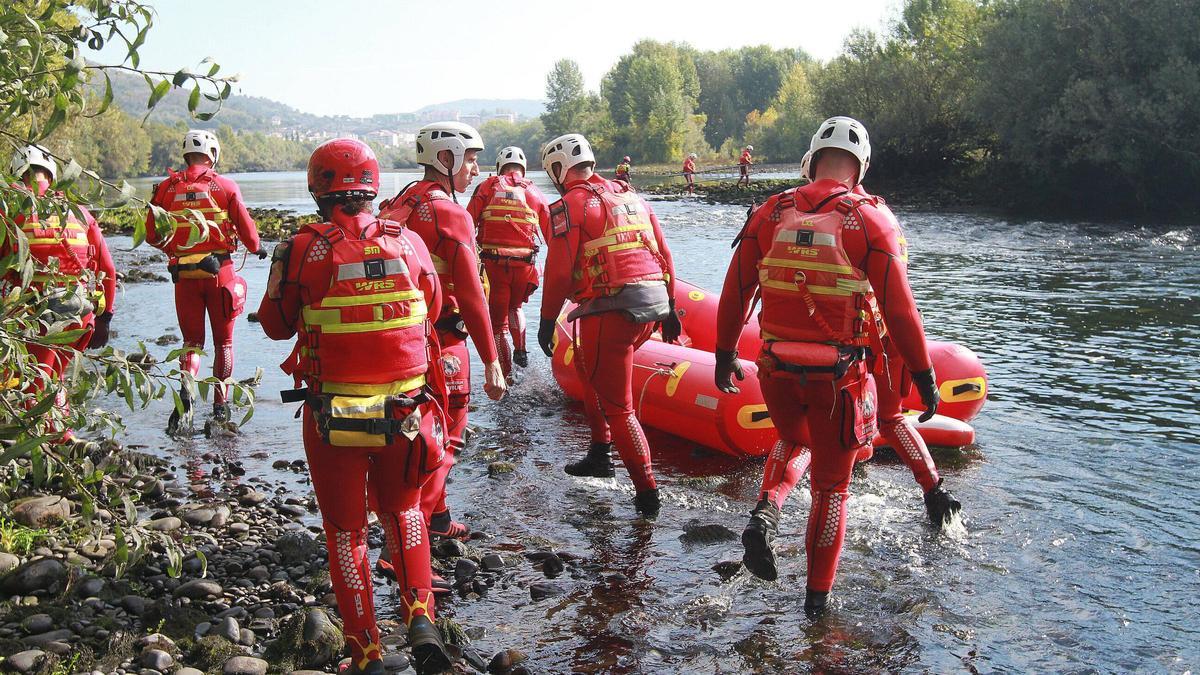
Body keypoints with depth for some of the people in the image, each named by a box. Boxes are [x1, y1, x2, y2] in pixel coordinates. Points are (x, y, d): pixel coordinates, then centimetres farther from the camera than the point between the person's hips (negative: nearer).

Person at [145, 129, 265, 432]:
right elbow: (246, 228, -4)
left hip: (184, 275, 2)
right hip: (219, 271, -2)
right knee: (223, 340, 13)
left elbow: (152, 236, 4)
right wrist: (257, 248, 17)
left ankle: (186, 392, -12)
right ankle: (221, 403, 16)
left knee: (192, 339, 12)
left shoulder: (167, 187, 1)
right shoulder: (224, 186, -5)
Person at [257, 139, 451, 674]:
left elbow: (276, 326, 2)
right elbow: (432, 310, 13)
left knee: (346, 530, 14)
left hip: (333, 417, -2)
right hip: (406, 410, 2)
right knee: (402, 509, 25)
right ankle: (420, 619, 12)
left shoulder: (303, 249, -11)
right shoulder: (409, 242, -2)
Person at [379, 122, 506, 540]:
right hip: (439, 342, -9)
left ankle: (435, 517, 34)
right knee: (443, 436, 2)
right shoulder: (450, 214, -15)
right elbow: (471, 296, -19)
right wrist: (492, 362, -18)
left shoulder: (402, 203, 11)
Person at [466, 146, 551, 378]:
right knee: (515, 307, 30)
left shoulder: (488, 187, 7)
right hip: (525, 264, 2)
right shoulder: (535, 194, 12)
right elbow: (552, 235, 12)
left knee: (497, 319, 11)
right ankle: (520, 351, 20)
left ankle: (505, 373, 12)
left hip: (493, 263, -2)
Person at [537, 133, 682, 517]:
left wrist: (547, 320, 0)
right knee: (590, 367, 28)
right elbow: (664, 255, 18)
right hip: (652, 306, 8)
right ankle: (600, 454, 30)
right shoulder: (631, 196, 18)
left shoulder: (571, 205, -3)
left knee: (617, 407, 1)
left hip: (611, 312, -8)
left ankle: (647, 492, 0)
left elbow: (559, 270, -10)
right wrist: (669, 307, 24)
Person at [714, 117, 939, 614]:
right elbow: (899, 310, -9)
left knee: (792, 439, 33)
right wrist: (923, 374, 1)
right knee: (831, 484, 15)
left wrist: (725, 353, 17)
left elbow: (734, 293, 5)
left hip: (776, 368, 2)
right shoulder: (870, 220, -8)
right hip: (838, 375, -2)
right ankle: (817, 596, 25)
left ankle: (765, 511, 6)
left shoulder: (769, 214, 0)